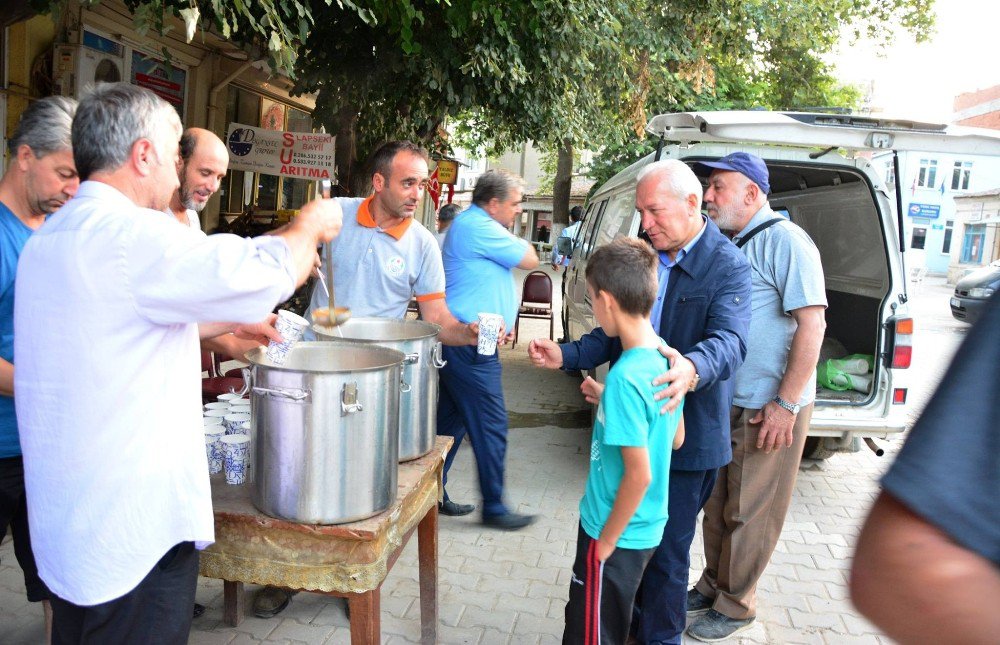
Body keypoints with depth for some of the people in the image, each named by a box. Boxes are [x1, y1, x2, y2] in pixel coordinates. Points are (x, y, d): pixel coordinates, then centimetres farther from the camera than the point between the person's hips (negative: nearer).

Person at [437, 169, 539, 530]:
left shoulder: (470, 224, 19)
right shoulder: (480, 227, -16)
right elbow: (530, 259, -11)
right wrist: (513, 238, 8)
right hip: (469, 344, -11)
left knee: (451, 419, 15)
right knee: (490, 425, -2)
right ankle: (493, 508, 9)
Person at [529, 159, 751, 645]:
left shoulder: (727, 267, -13)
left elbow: (729, 340, -28)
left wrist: (692, 369, -50)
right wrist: (566, 356, -4)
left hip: (684, 439, -6)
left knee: (665, 551, 8)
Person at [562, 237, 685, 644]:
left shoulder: (625, 377, -28)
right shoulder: (666, 358, -2)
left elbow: (639, 475, -27)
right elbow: (676, 438, 10)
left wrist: (605, 543, -15)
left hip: (617, 534, -8)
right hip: (648, 527, 8)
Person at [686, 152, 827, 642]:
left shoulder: (785, 241, -15)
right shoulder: (733, 246, 11)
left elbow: (812, 324, -19)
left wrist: (785, 404, -20)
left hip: (768, 409, -8)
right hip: (726, 402, 8)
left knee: (749, 513, 6)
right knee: (717, 504, 18)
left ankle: (735, 606, 23)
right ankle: (713, 586, 35)